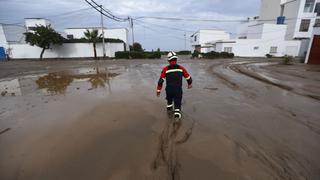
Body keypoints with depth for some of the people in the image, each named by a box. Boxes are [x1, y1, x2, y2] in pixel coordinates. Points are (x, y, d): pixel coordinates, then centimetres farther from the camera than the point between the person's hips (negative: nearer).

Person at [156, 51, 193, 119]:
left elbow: (161, 80, -3)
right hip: (178, 90, -1)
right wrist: (190, 84, 31)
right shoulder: (181, 68, 2)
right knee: (177, 103, 8)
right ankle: (177, 113, -5)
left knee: (169, 99, 31)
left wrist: (158, 90, 6)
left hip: (169, 89, 1)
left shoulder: (165, 69, -2)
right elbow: (188, 77, 11)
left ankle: (169, 107, 50)